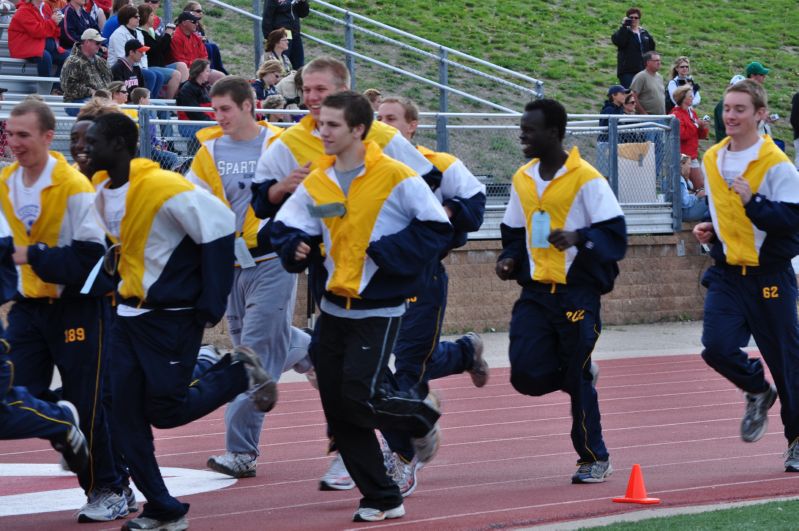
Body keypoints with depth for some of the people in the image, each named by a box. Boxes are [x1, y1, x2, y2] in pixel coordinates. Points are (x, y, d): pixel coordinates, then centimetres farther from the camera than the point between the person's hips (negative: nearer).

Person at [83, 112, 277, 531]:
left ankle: (238, 373, 21)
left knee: (166, 411, -3)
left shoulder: (163, 188, -20)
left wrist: (210, 307, -16)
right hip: (129, 314, 8)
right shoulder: (103, 190, 5)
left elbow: (218, 231, -18)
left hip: (171, 318, -8)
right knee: (125, 415, 1)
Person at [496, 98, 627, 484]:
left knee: (578, 379, -1)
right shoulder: (522, 180, 10)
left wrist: (578, 238, -28)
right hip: (536, 291, 6)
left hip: (578, 292, -6)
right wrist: (510, 260, 3)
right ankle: (580, 375, 22)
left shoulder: (586, 179, -10)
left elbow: (615, 235, -12)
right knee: (526, 375, -9)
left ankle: (594, 459, 15)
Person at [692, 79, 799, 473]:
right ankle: (758, 392, 18)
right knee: (717, 347, -14)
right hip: (727, 273, 4)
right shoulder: (712, 160, 8)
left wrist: (753, 201, -29)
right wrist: (708, 230, 6)